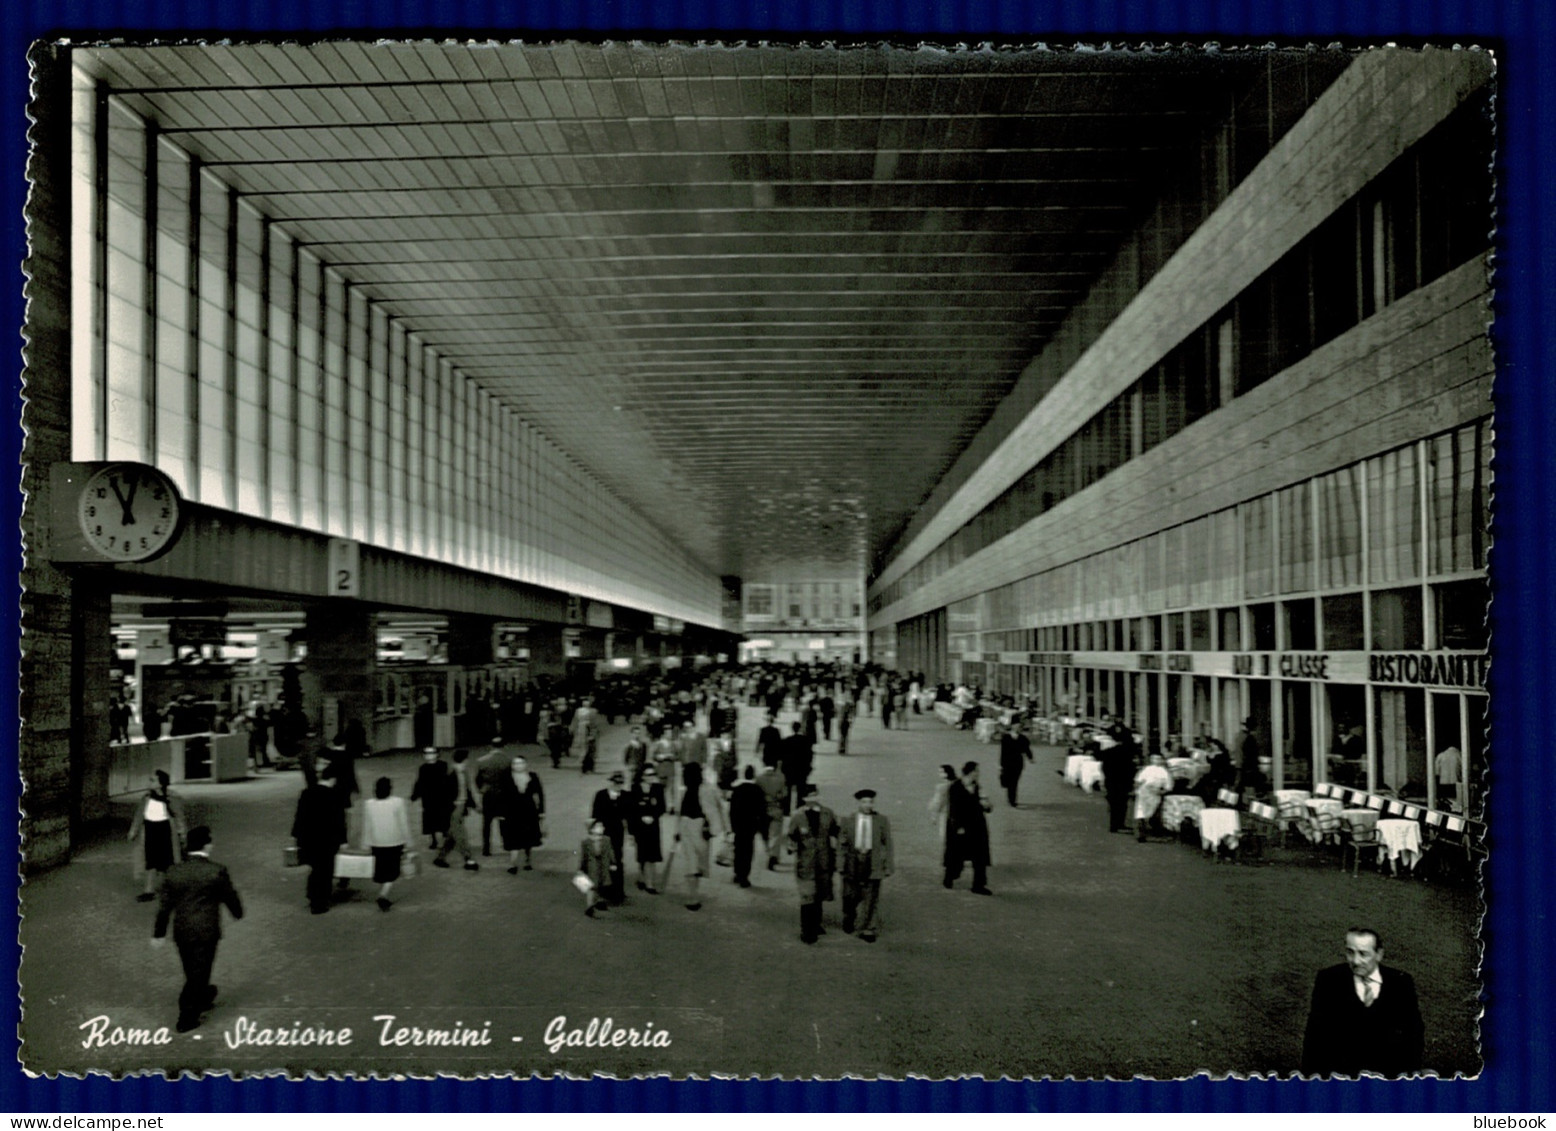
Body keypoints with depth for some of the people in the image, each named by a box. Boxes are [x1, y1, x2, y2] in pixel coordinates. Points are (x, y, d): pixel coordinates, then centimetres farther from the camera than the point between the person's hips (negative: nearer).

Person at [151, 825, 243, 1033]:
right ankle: (187, 1018, 10)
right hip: (206, 932, -5)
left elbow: (165, 905, 3)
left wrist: (159, 932, 13)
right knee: (199, 972, 6)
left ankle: (203, 998, 42)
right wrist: (238, 912, 18)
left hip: (181, 931, 5)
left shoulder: (174, 871, -3)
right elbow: (230, 897, -3)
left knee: (194, 971, 22)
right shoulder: (217, 871, -14)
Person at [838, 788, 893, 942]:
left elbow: (887, 844, 2)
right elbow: (841, 844, 6)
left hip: (873, 864, -1)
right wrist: (840, 864, 1)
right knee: (850, 895, 10)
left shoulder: (882, 821, 0)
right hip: (853, 861, 1)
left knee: (871, 897, 1)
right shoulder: (849, 821, 2)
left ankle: (869, 930, 13)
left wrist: (888, 866, -1)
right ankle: (849, 920, 38)